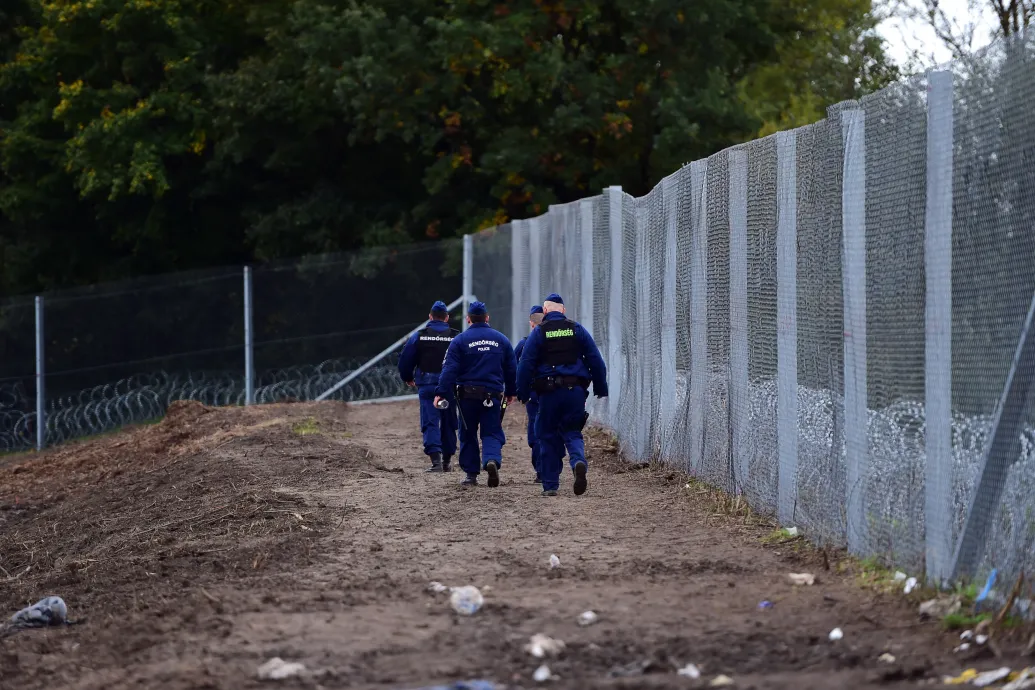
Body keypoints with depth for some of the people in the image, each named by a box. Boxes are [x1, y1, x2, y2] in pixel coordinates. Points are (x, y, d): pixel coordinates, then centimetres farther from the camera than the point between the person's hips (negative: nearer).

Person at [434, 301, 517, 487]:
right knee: (492, 433, 3)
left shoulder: (460, 340, -2)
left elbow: (450, 369, -9)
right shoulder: (501, 339, 7)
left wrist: (441, 393, -9)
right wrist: (510, 392, 24)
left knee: (468, 435, 11)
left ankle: (471, 474, 11)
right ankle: (492, 460, -26)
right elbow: (512, 369, 12)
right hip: (493, 394, 1)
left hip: (467, 395, -1)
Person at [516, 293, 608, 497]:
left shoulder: (538, 333, 1)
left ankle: (550, 485, 7)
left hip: (549, 393, -2)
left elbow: (525, 365, -4)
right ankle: (578, 461, -23)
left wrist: (523, 393, 3)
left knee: (548, 437, 8)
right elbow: (596, 360, 6)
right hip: (575, 390, 2)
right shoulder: (578, 330, 7)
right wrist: (601, 388, 12)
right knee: (572, 433, 10)